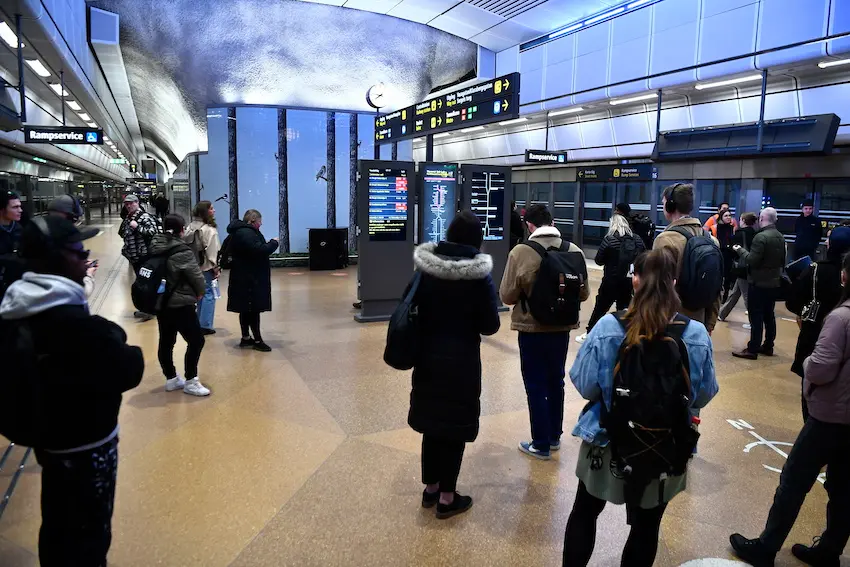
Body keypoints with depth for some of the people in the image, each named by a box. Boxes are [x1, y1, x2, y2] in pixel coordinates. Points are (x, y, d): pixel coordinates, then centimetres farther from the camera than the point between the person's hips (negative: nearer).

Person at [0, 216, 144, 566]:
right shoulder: (75, 324, -31)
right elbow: (128, 371, -24)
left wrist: (108, 338, 0)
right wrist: (129, 351, -3)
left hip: (49, 437, 9)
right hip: (87, 445, -8)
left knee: (57, 529, 26)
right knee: (88, 538, 10)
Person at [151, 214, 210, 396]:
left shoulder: (155, 247, 3)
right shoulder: (182, 252, -18)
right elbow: (196, 276, -14)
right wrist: (200, 292, 8)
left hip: (161, 303, 8)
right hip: (180, 305, -8)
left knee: (166, 342, 15)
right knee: (196, 340, 0)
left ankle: (171, 379, 27)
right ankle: (190, 382, 4)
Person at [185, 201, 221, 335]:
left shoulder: (191, 227, 8)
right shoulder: (209, 230, -15)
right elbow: (212, 251, -17)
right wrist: (216, 268, -10)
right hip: (207, 267, -8)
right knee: (209, 294, -1)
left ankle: (198, 323, 24)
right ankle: (205, 325, 1)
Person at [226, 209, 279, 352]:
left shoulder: (241, 232, 16)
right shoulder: (246, 233, -19)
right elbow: (260, 250, -26)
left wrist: (268, 244, 6)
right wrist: (273, 243, -12)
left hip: (245, 277, 11)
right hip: (250, 278, -11)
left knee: (246, 309, 15)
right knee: (254, 309, -5)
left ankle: (246, 338, 24)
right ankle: (257, 340, 0)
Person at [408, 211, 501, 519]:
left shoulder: (425, 269, -4)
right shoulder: (478, 276, -16)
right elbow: (490, 326, -10)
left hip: (427, 358, 5)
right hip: (461, 362, -4)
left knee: (432, 423, 17)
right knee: (455, 427, 8)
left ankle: (430, 488, 31)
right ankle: (447, 498, 19)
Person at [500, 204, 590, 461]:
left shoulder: (520, 253, -17)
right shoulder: (574, 251, -7)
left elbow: (507, 296, -13)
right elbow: (584, 294, 2)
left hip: (532, 329, -4)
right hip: (562, 328, 4)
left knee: (536, 385, 8)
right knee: (556, 381, 20)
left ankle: (541, 445, 15)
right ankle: (554, 437, 33)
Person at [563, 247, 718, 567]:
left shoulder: (608, 327, -19)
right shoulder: (697, 335, -14)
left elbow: (583, 385, -12)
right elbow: (704, 396, -2)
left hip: (606, 443, 0)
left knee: (584, 513, 23)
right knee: (646, 527, 21)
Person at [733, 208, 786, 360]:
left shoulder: (761, 237, -19)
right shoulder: (781, 237, 9)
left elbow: (752, 261, -21)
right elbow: (782, 261, 18)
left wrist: (740, 250, -8)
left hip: (759, 283, -8)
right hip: (774, 282, 8)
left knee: (756, 316, -5)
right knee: (769, 315, 15)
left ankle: (752, 350, -3)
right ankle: (768, 346, 22)